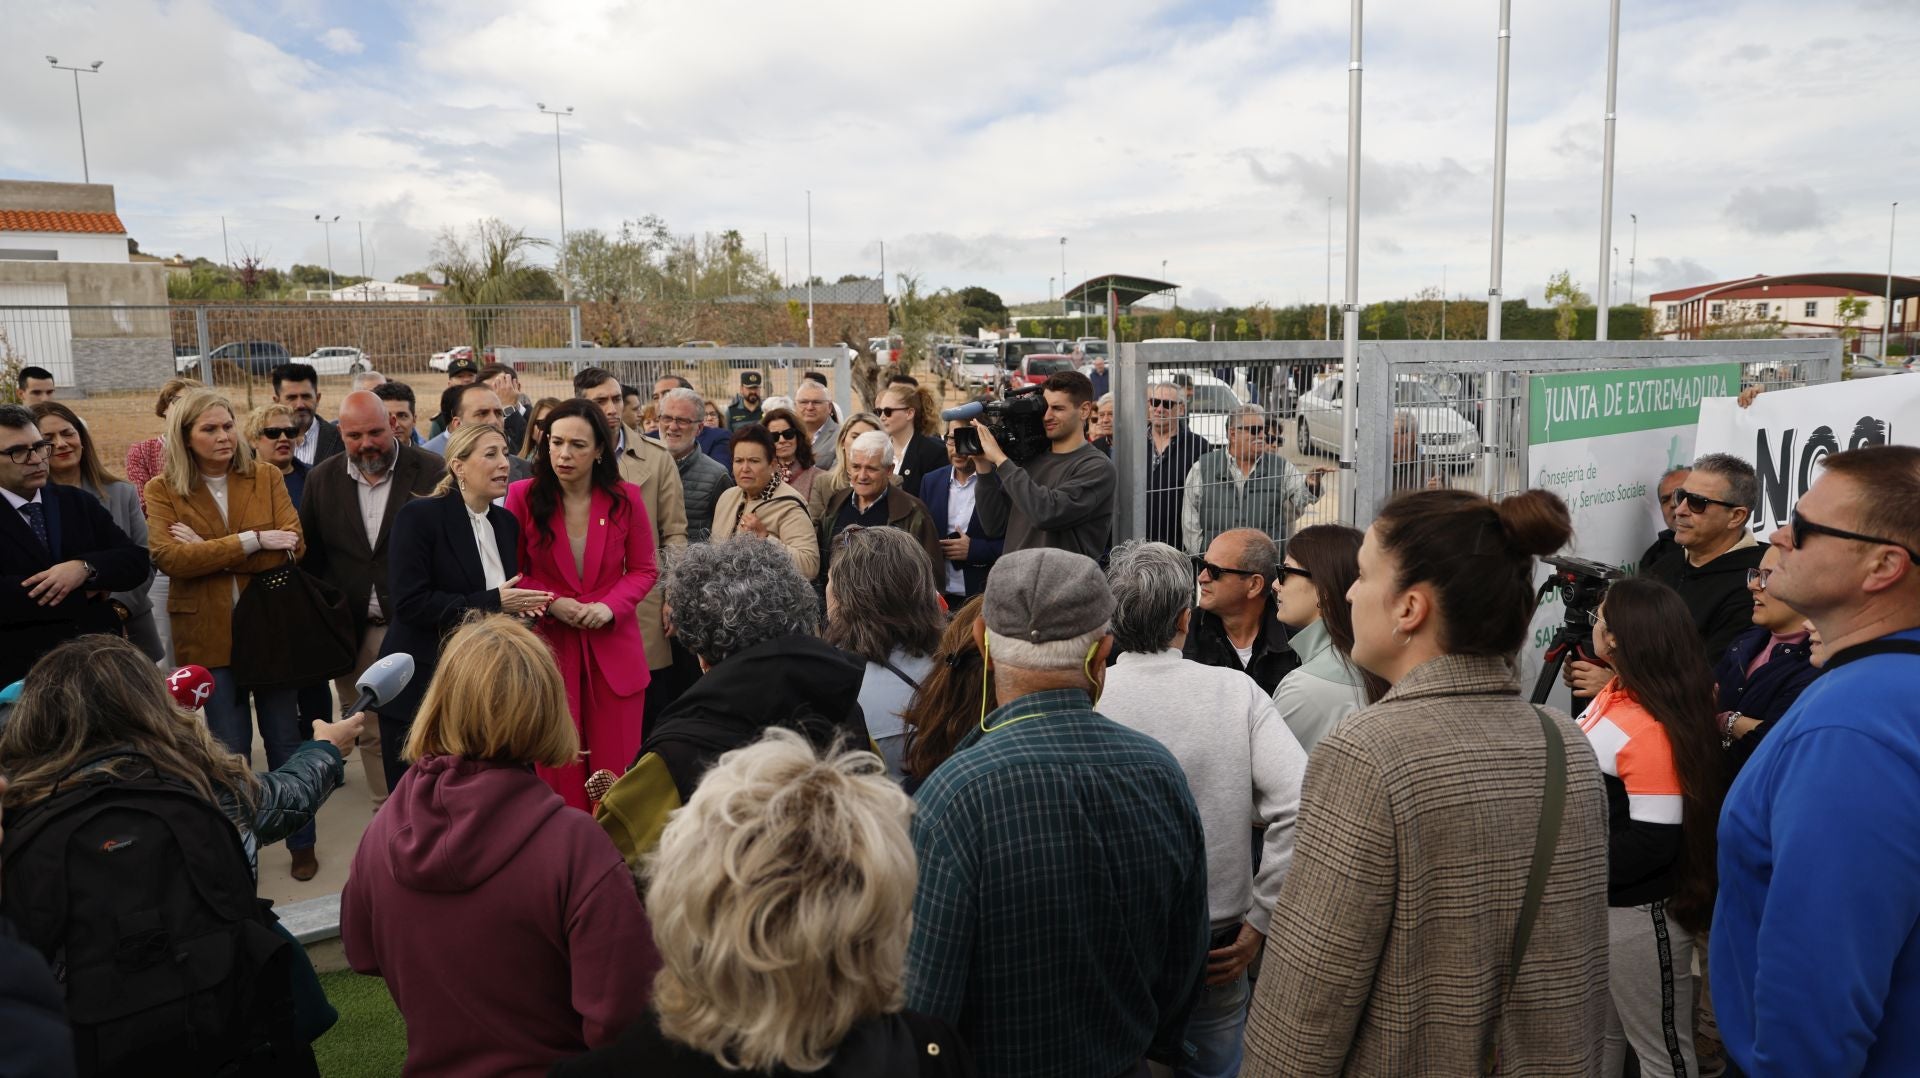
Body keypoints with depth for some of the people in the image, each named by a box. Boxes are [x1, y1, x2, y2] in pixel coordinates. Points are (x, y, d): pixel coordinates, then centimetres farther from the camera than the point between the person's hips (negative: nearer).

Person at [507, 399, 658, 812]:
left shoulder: (625, 498, -3)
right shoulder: (523, 496, -6)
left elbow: (644, 570, 5)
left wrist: (609, 607, -13)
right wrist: (552, 603, -13)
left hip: (613, 648, 1)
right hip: (550, 645, -1)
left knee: (616, 767, 6)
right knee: (559, 770, 5)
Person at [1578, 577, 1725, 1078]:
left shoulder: (1651, 728, -26)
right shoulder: (1612, 694, 2)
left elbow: (1654, 843, -26)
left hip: (1637, 916, -9)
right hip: (1596, 906, 9)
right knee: (1598, 1034, 25)